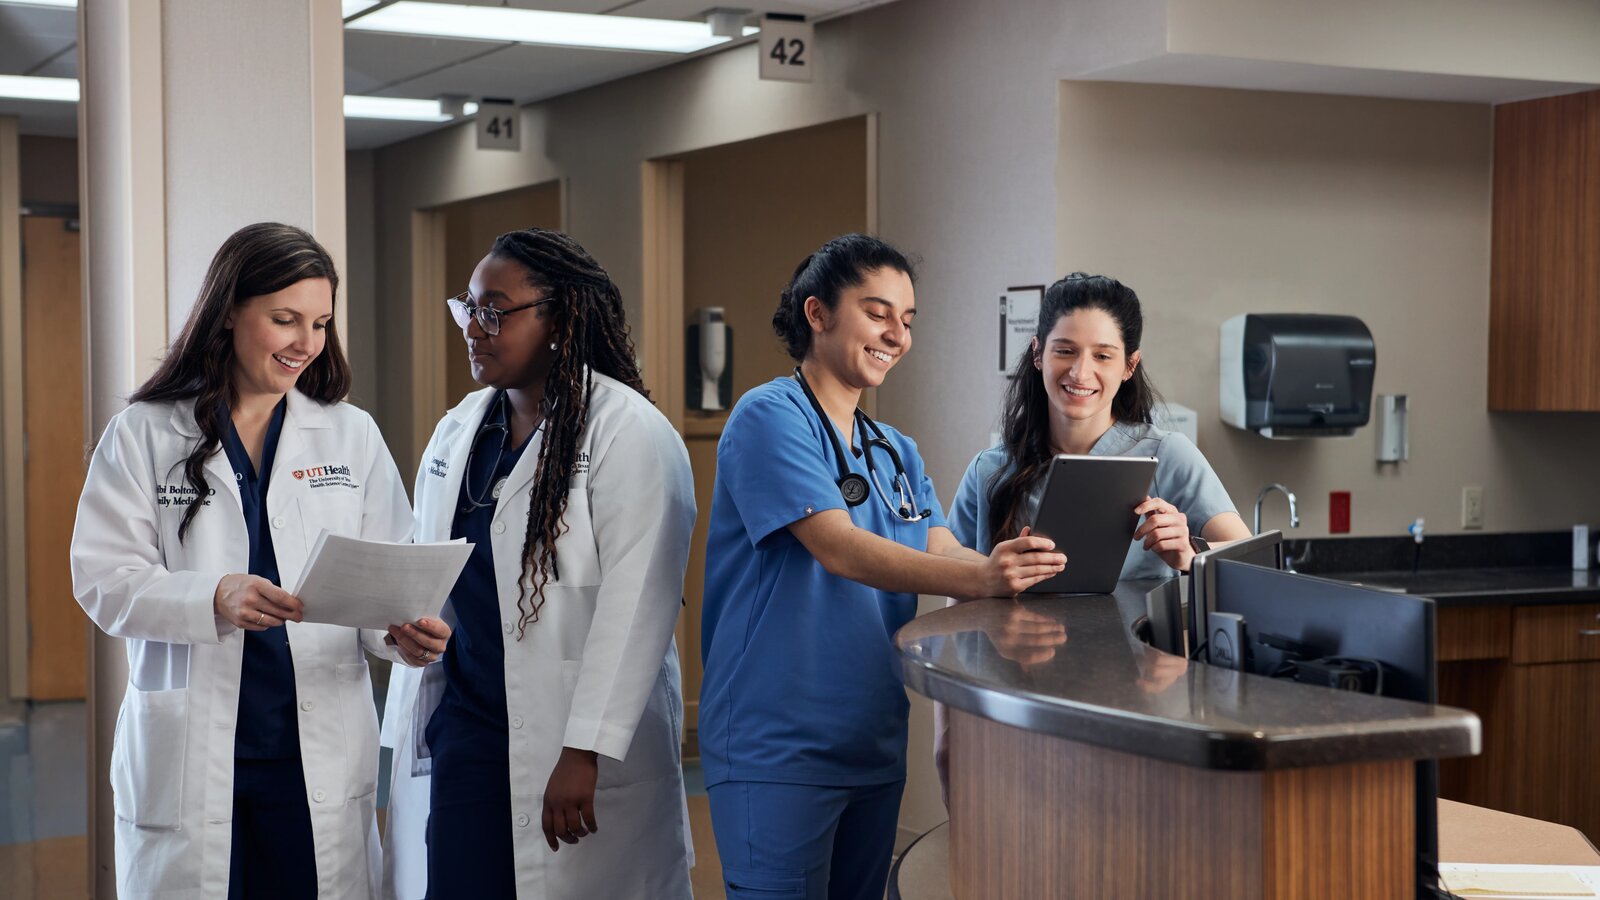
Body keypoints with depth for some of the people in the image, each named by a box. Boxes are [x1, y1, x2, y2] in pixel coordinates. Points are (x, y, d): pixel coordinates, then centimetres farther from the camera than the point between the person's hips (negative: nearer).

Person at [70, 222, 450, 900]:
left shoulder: (352, 436, 9)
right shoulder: (142, 436, 2)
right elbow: (104, 581, -5)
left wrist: (403, 632, -17)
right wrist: (215, 599, -22)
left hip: (322, 758, 2)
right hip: (188, 756, -1)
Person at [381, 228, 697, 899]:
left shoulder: (630, 434, -10)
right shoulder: (455, 434, 14)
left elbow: (634, 606, -16)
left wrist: (586, 753, -21)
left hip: (572, 748, -6)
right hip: (460, 736, 6)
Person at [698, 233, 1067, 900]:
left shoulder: (897, 452, 15)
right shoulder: (770, 417, -10)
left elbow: (943, 555, 3)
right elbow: (838, 549, -22)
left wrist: (1017, 570, -18)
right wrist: (980, 578, -35)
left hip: (874, 745, 8)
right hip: (776, 749, -8)